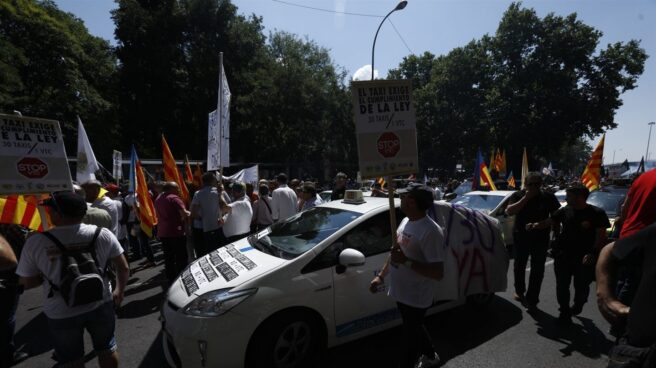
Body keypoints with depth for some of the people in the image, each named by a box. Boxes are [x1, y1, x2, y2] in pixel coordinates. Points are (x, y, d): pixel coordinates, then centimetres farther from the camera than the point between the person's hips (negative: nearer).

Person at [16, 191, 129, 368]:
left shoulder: (35, 242, -17)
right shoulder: (102, 234, -14)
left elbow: (27, 283, -6)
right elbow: (123, 268, -6)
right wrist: (119, 292, 10)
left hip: (61, 313, -1)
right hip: (100, 306, 1)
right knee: (107, 349, 21)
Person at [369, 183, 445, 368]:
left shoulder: (430, 231, -26)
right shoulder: (406, 221, 2)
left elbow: (438, 272, -27)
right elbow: (395, 252, 13)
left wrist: (406, 261, -32)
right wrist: (381, 276, 13)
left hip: (415, 297, -9)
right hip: (401, 292, 9)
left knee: (410, 335, 10)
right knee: (414, 328, 28)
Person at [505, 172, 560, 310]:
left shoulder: (548, 197, -1)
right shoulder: (518, 195, -1)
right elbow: (509, 212, -15)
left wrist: (540, 224, -20)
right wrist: (525, 198, -19)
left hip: (541, 238, -1)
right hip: (520, 236, 1)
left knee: (537, 269, 0)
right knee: (519, 266, 14)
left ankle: (531, 299, 9)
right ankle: (519, 291, 33)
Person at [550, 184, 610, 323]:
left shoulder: (597, 213, -10)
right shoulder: (564, 211, 1)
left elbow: (601, 236, -9)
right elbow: (554, 222, 18)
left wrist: (593, 253, -18)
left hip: (584, 257, -3)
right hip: (563, 254, 3)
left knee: (581, 286, 8)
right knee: (562, 285, 6)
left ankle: (577, 306, 39)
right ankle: (565, 312, 22)